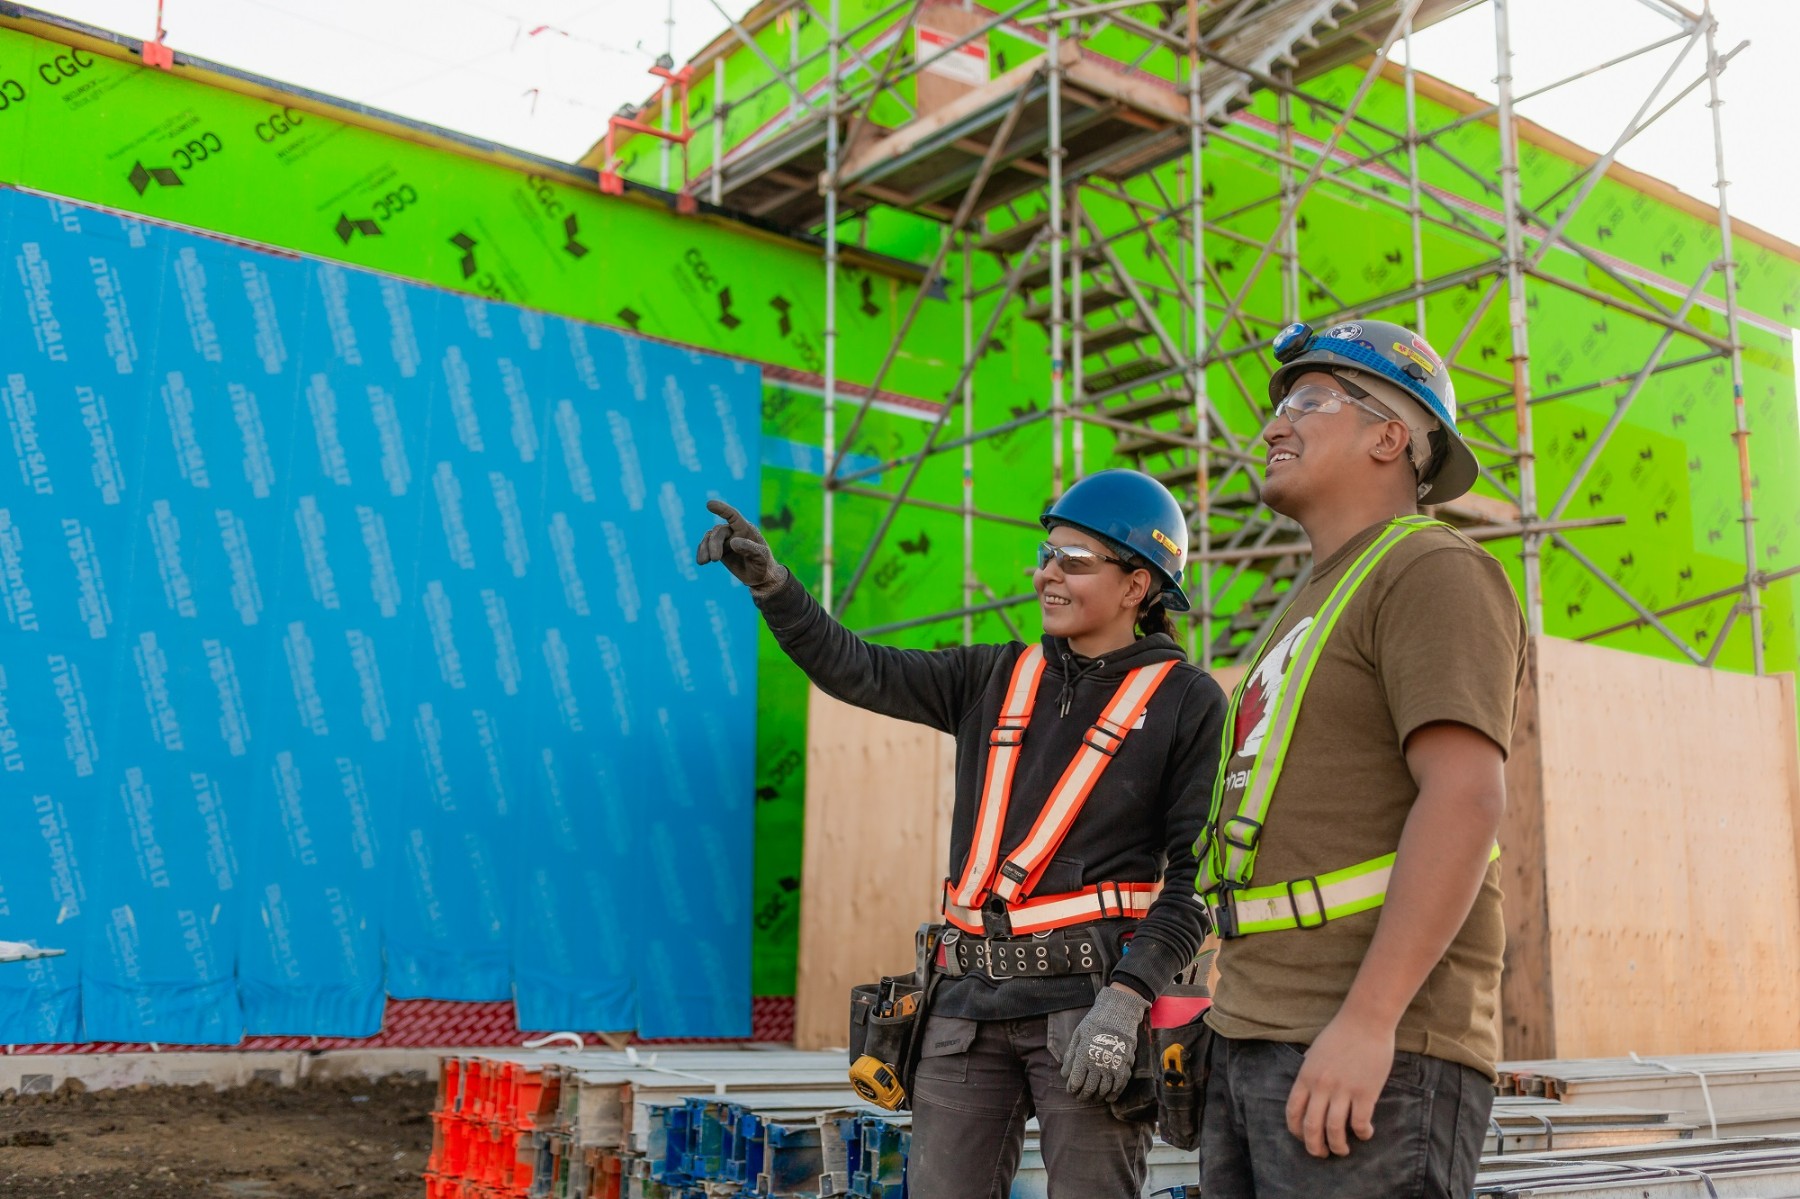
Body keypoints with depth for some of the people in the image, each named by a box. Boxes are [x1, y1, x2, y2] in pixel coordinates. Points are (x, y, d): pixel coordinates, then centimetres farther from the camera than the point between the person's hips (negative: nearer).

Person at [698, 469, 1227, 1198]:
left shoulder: (1186, 701, 1)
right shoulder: (994, 680, 14)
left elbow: (1198, 873, -5)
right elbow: (855, 671, 6)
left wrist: (1125, 1000, -15)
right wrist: (769, 581, -9)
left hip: (1088, 998, -4)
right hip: (971, 1000, 4)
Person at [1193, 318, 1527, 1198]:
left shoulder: (1434, 574, -6)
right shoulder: (1319, 608, 23)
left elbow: (1467, 798, -19)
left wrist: (1367, 1021, -25)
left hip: (1376, 1052, -9)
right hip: (1260, 1038, 9)